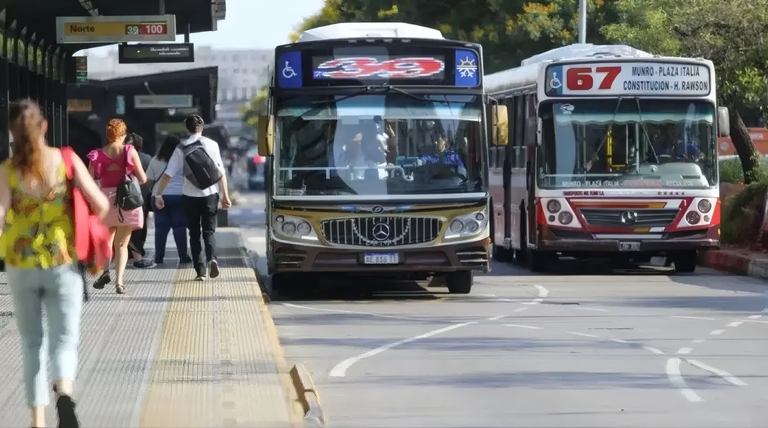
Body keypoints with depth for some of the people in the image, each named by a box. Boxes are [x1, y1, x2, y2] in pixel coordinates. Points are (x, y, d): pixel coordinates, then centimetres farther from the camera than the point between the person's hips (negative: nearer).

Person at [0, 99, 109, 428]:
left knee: (31, 344, 16)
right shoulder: (67, 161, -5)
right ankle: (64, 393, -29)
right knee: (64, 339, 2)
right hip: (62, 264, 0)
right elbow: (101, 206, -6)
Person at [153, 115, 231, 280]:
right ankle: (212, 258, -18)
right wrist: (225, 196, 1)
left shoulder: (181, 148, -2)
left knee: (194, 233, 12)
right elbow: (221, 172, -4)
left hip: (190, 196, 0)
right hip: (210, 194, 0)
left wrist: (158, 195, 2)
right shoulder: (212, 145, -3)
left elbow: (168, 175, -5)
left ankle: (200, 271, 7)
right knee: (209, 231, 11)